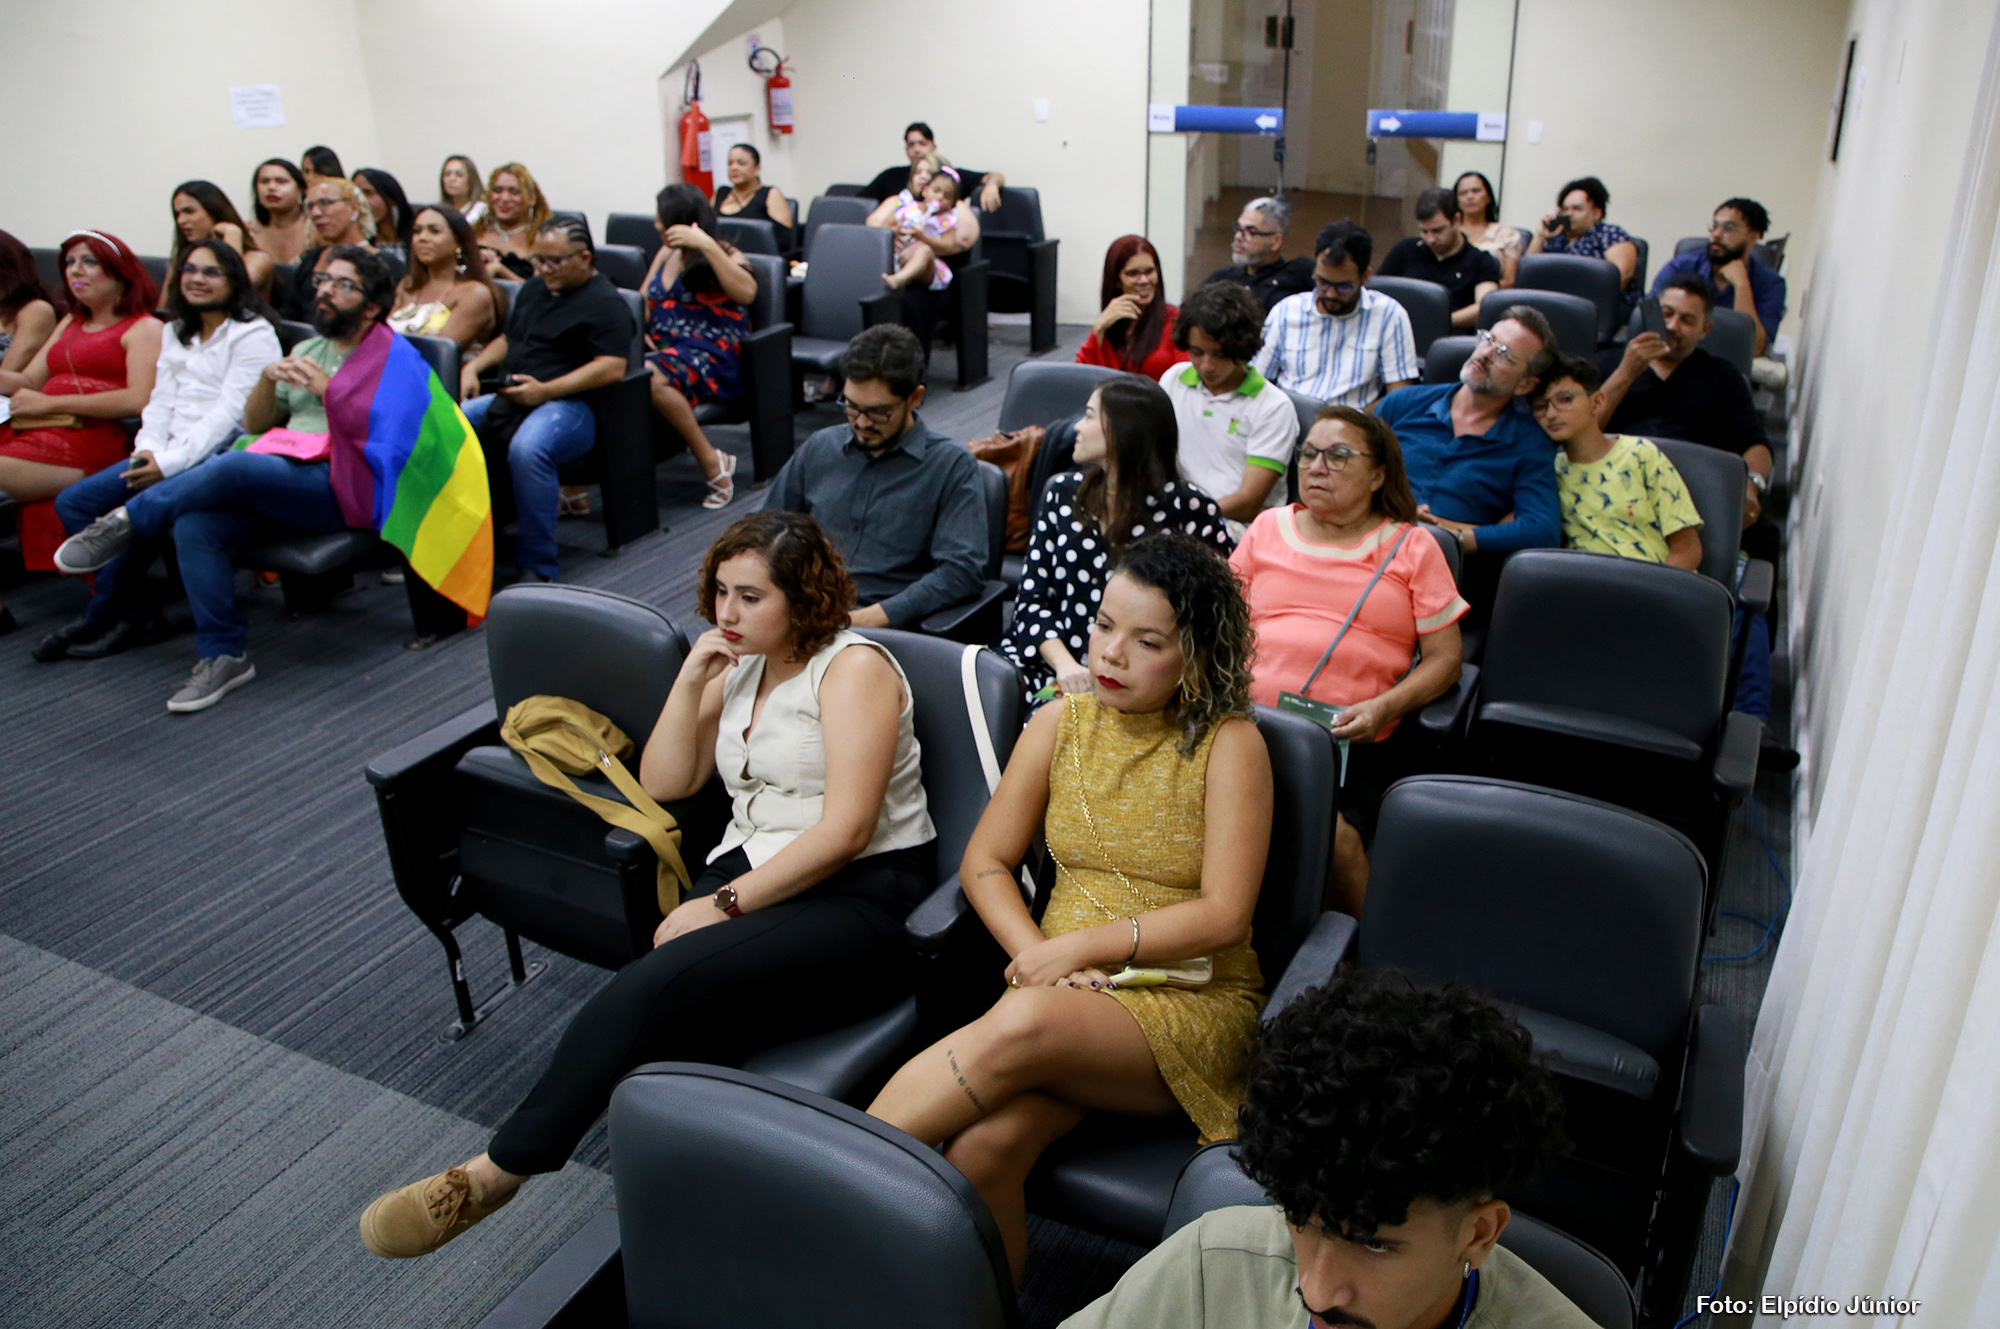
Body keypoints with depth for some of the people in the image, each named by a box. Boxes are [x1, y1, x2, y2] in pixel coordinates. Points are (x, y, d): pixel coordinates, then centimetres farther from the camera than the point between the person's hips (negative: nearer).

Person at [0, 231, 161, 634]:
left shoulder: (143, 328, 5)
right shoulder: (70, 323, 31)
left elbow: (140, 399, -12)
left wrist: (49, 403, -9)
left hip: (91, 442, -7)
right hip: (35, 434, 7)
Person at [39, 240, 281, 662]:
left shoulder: (253, 336, -4)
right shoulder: (175, 332, 22)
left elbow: (230, 412, -14)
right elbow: (161, 400, 17)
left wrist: (171, 461, -21)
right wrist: (149, 448, -4)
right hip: (169, 454, 8)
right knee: (73, 502, -7)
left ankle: (102, 613, -9)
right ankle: (132, 607, -6)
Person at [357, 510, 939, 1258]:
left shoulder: (852, 668, -6)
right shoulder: (736, 670, 19)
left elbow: (847, 828, -15)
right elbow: (664, 784, 13)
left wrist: (725, 904, -16)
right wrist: (690, 681, 1)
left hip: (862, 897, -7)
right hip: (751, 874, 7)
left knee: (663, 983, -28)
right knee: (677, 1023, -28)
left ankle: (501, 1169, -18)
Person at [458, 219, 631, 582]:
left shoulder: (605, 303, -5)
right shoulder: (535, 289, 23)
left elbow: (612, 367, -16)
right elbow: (506, 338, 34)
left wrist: (545, 391, -20)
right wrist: (472, 367, 13)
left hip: (569, 405, -8)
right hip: (509, 400, 9)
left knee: (527, 449, -39)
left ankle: (537, 568, -28)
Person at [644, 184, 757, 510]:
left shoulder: (723, 255, 4)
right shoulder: (666, 254, 25)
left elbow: (746, 293, -18)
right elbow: (643, 301, 26)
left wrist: (707, 246, -21)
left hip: (709, 353, -6)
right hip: (663, 348, 7)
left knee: (652, 376, -38)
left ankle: (713, 462, -25)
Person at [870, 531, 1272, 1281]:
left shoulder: (1228, 743, -4)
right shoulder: (1062, 724, 9)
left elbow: (1223, 916, -8)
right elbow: (985, 863, 10)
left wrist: (1077, 948, -13)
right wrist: (1036, 954, -8)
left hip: (1189, 1002, -3)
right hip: (1061, 990, 4)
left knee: (1023, 1026, -35)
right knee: (981, 1149, -28)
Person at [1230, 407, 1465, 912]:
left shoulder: (1411, 548, 12)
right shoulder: (1268, 528, 20)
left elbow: (1446, 657, 8)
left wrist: (1384, 708, -9)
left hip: (1354, 741, -2)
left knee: (1332, 833, -29)